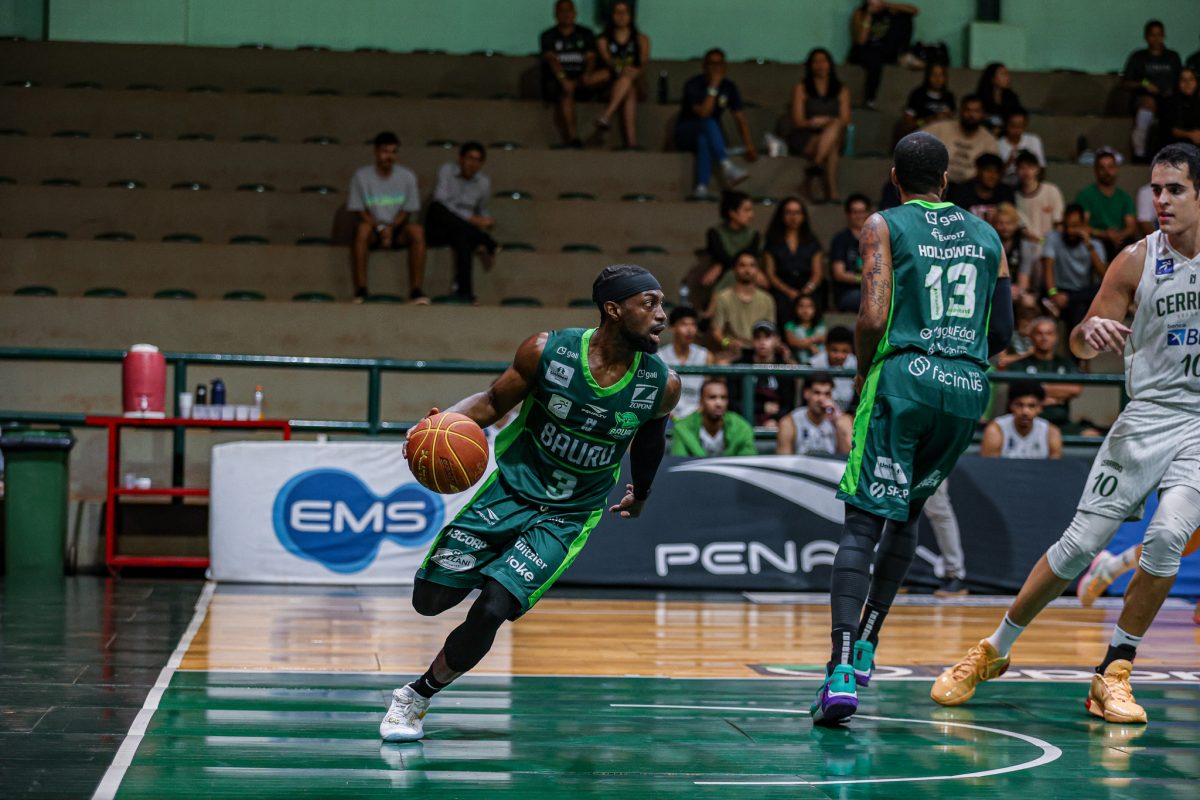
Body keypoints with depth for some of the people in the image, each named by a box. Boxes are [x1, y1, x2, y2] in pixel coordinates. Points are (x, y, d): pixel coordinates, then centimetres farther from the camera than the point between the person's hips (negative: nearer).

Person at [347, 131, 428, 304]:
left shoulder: (407, 176, 2)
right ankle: (360, 290, -35)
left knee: (417, 230, -31)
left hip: (398, 227, 1)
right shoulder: (361, 176, -2)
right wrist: (380, 229, -18)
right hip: (373, 225, -1)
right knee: (362, 228, -36)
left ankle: (416, 290, -32)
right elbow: (359, 210, -3)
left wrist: (391, 228, -16)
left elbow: (407, 210, 2)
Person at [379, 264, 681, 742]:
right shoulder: (547, 352, -17)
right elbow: (494, 402, -2)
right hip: (510, 490, 0)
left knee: (491, 610, -17)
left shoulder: (662, 385, -13)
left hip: (567, 519, 0)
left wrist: (640, 494, 27)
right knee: (430, 600, 1)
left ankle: (416, 698, 6)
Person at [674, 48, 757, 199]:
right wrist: (713, 87, -28)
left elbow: (741, 119, -3)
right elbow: (703, 113, -27)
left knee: (704, 140, -36)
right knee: (708, 123, -36)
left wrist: (749, 147, -14)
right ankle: (727, 166, -47)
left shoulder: (729, 87, 1)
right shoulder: (693, 85, -13)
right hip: (685, 134, -3)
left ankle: (701, 188, -46)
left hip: (709, 134, 3)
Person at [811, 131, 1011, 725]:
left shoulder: (884, 226, 3)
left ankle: (843, 671, -19)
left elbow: (873, 318, -10)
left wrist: (863, 372, 7)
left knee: (863, 521, -5)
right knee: (907, 513, 24)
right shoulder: (986, 234, 17)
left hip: (905, 377, -4)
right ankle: (866, 641, 22)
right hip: (970, 386, 4)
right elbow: (1002, 332, 16)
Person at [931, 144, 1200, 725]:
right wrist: (1091, 332, -19)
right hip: (1148, 415, 1)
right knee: (1080, 543, -2)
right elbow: (1082, 345, 4)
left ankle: (1114, 674, -7)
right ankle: (994, 650, 16)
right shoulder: (1137, 261, -1)